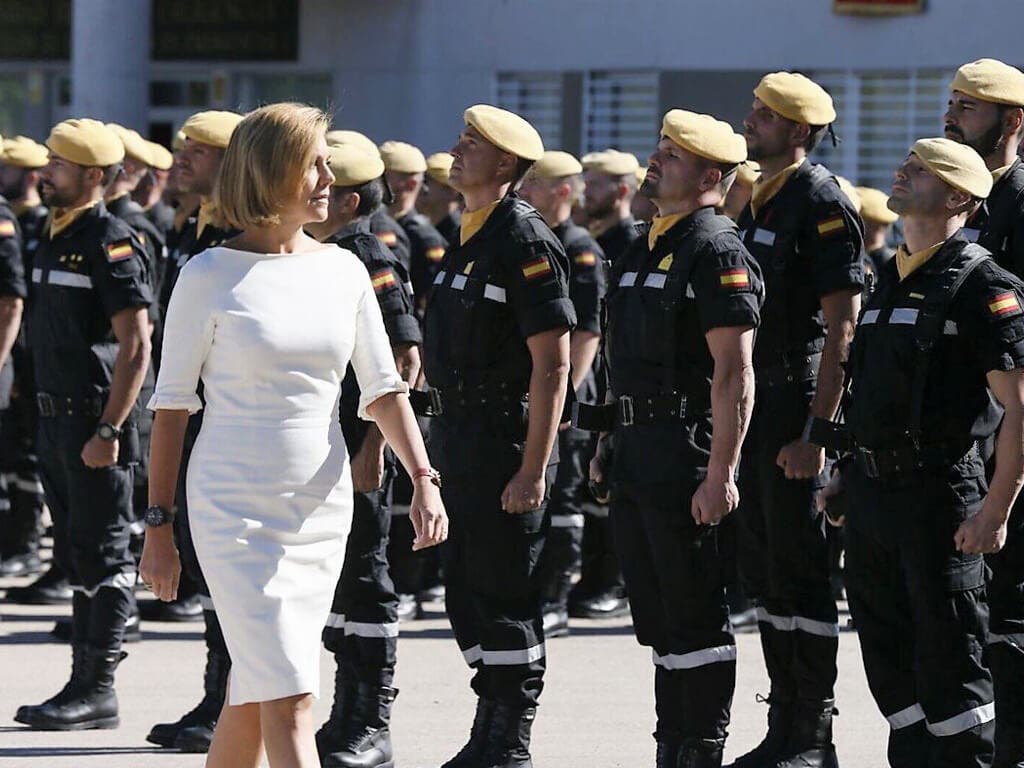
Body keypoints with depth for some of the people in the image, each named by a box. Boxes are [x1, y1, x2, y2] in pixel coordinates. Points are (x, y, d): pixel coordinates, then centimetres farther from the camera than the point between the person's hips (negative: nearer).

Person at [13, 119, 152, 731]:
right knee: (77, 557, 12)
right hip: (58, 420, 10)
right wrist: (50, 421, 18)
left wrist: (108, 430, -22)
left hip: (97, 422, -10)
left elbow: (136, 347, -19)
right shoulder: (57, 240, 14)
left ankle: (99, 691, -3)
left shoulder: (113, 244, -14)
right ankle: (84, 685, 16)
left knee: (103, 558, -5)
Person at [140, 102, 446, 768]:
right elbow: (173, 405, -2)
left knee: (254, 697, 11)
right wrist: (159, 524, -3)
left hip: (322, 509, 5)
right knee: (290, 700, -13)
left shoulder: (343, 271, 6)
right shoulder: (211, 275, -7)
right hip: (236, 508, -5)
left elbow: (383, 389, 8)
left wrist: (424, 480, -7)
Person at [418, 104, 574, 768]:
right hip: (462, 439, 10)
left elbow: (552, 365, -19)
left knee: (505, 595, -4)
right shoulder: (471, 238, 14)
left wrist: (534, 468, -22)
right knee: (466, 589, 13)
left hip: (507, 438, -9)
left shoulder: (525, 241, -14)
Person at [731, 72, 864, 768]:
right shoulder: (760, 201, 15)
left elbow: (842, 325, -17)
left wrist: (817, 429, -22)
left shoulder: (822, 201, -12)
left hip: (799, 403, -9)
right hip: (755, 409, 9)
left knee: (801, 573, -6)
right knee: (765, 572, 12)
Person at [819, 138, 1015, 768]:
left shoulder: (984, 285, -10)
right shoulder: (892, 280, 15)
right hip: (872, 492, 8)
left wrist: (996, 510, -20)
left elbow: (1017, 408, -15)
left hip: (940, 492, -8)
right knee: (889, 658, 11)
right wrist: (848, 477, 19)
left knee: (949, 660, -4)